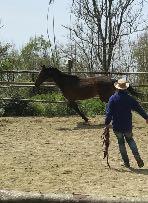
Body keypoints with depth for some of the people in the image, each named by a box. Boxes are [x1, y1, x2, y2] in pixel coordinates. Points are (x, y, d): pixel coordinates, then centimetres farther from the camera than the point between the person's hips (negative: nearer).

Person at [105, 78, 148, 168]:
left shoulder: (113, 98, -10)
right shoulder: (130, 98, -5)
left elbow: (109, 112, -11)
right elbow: (139, 109, 3)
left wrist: (107, 123, -3)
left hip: (117, 126, -2)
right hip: (127, 125, 2)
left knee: (121, 142, 10)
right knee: (130, 140, 20)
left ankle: (126, 162, 13)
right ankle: (138, 158, 5)